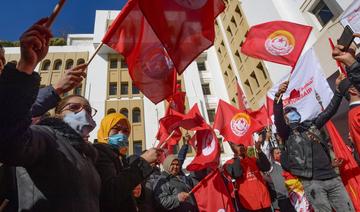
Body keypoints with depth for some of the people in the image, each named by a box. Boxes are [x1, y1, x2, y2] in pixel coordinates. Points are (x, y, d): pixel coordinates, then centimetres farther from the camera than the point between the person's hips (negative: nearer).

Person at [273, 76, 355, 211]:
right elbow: (278, 119, -16)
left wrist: (338, 89, 12)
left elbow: (329, 110, 17)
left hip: (332, 178, 5)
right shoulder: (287, 133, 3)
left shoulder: (311, 125, 19)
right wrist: (278, 96, -29)